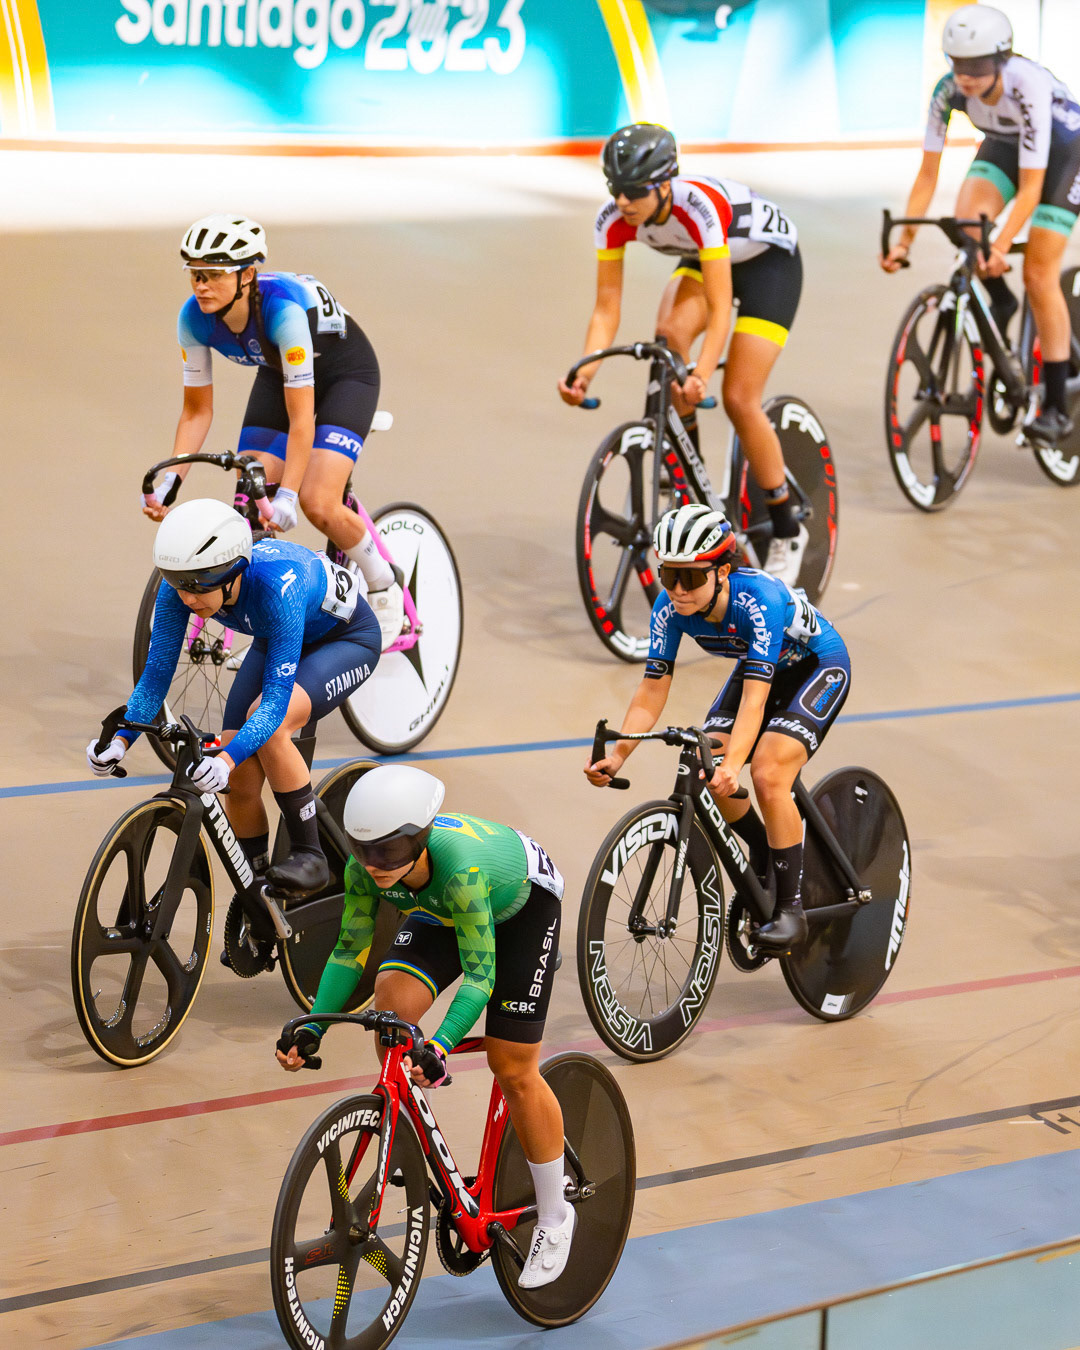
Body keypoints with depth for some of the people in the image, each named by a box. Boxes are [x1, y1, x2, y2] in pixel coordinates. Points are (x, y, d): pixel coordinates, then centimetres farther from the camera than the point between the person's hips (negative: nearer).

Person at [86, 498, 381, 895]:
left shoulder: (277, 586, -42)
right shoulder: (182, 585, -26)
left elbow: (277, 699, -43)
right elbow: (156, 673, -18)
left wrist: (227, 758, -57)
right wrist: (120, 739, -34)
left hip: (347, 637, -6)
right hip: (276, 639, 6)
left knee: (269, 719, -33)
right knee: (240, 780, -9)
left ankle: (310, 855, -18)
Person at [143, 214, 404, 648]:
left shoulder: (283, 308, -41)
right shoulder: (195, 317, -24)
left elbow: (301, 419, -39)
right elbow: (197, 410, -13)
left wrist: (287, 495, -45)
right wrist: (170, 481, -24)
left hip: (345, 374, -6)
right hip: (278, 372, 6)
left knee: (317, 504, -21)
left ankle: (384, 586, 6)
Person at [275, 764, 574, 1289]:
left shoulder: (459, 867, -44)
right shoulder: (365, 868, -28)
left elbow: (479, 974, -40)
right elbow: (350, 949, -16)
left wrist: (441, 1045, -52)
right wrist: (311, 1029, -25)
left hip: (522, 905, -5)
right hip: (443, 910, 5)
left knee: (513, 1071, -5)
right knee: (392, 996, -23)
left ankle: (554, 1217, 12)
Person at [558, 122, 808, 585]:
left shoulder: (698, 207, -40)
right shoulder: (613, 219, -24)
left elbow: (720, 309, -41)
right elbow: (606, 308, -21)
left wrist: (701, 377, -54)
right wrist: (584, 372, -36)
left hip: (769, 260, -5)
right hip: (700, 259, 5)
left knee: (739, 400, -14)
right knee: (669, 333, -28)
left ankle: (787, 532, 3)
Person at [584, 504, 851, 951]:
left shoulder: (761, 599, -39)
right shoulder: (670, 607, -22)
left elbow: (755, 696, -44)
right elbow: (653, 689, -19)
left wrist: (732, 764, -56)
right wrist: (617, 754, -32)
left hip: (817, 667, -6)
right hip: (758, 666, 6)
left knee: (768, 774, -25)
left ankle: (791, 909, -13)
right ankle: (763, 856, 16)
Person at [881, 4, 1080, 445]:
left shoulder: (1028, 87, -39)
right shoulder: (949, 90, -26)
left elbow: (1030, 186, -39)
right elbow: (928, 172, -20)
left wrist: (1001, 246, -49)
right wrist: (904, 238, -28)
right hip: (1004, 144, 4)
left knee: (1039, 276, -11)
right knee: (966, 222, -26)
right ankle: (1000, 302, 6)